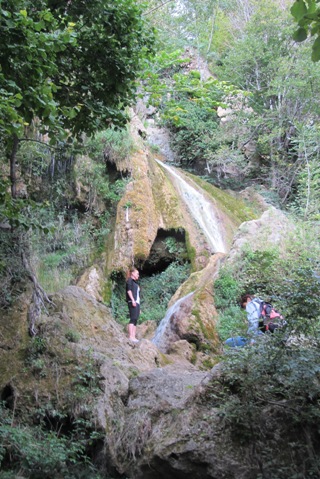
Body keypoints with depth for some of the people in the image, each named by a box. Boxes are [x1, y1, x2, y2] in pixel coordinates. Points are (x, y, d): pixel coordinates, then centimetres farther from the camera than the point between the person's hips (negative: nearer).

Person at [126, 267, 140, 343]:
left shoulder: (135, 283, 29)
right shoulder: (130, 280, 5)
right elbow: (129, 290, -10)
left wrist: (139, 307, 22)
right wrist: (132, 299, -22)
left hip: (137, 303, 9)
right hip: (132, 302, -9)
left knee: (135, 320, 0)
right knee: (133, 319, -17)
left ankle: (133, 337, -4)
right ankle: (130, 336, -23)